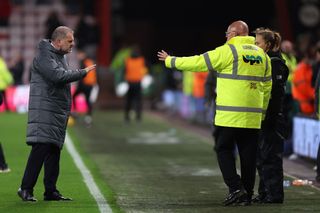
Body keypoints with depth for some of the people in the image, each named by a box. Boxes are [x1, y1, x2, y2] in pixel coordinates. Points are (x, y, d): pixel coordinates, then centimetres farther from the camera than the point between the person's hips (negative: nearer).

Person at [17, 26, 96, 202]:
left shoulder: (60, 56, 18)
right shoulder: (44, 55, -11)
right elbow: (58, 75, -24)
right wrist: (83, 72, -15)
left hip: (59, 111, 10)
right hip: (44, 110, -9)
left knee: (54, 150, 9)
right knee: (41, 147, -15)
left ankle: (51, 191, 12)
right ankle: (26, 189, -14)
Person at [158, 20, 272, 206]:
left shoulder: (227, 51, -7)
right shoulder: (262, 55, 12)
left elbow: (197, 63, -3)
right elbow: (267, 87, 16)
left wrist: (170, 61, 10)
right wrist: (261, 113, 24)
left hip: (229, 115, -5)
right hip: (253, 117, 5)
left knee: (224, 150, 4)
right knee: (248, 154, 8)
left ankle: (235, 188, -9)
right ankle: (247, 195, 9)